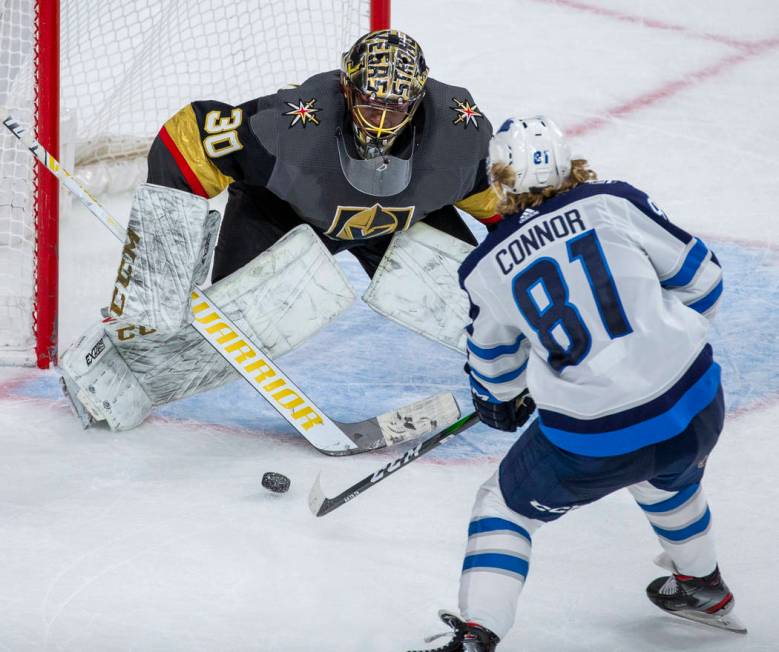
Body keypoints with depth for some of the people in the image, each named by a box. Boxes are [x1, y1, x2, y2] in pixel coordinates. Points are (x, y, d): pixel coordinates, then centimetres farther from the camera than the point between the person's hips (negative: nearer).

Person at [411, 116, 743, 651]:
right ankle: (703, 590, 55)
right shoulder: (614, 203, -1)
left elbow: (494, 366, 20)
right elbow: (700, 277, 5)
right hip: (697, 407, 3)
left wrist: (499, 405, 42)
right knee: (665, 473, 37)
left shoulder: (488, 269, 2)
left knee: (505, 506, 21)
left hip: (594, 442, -3)